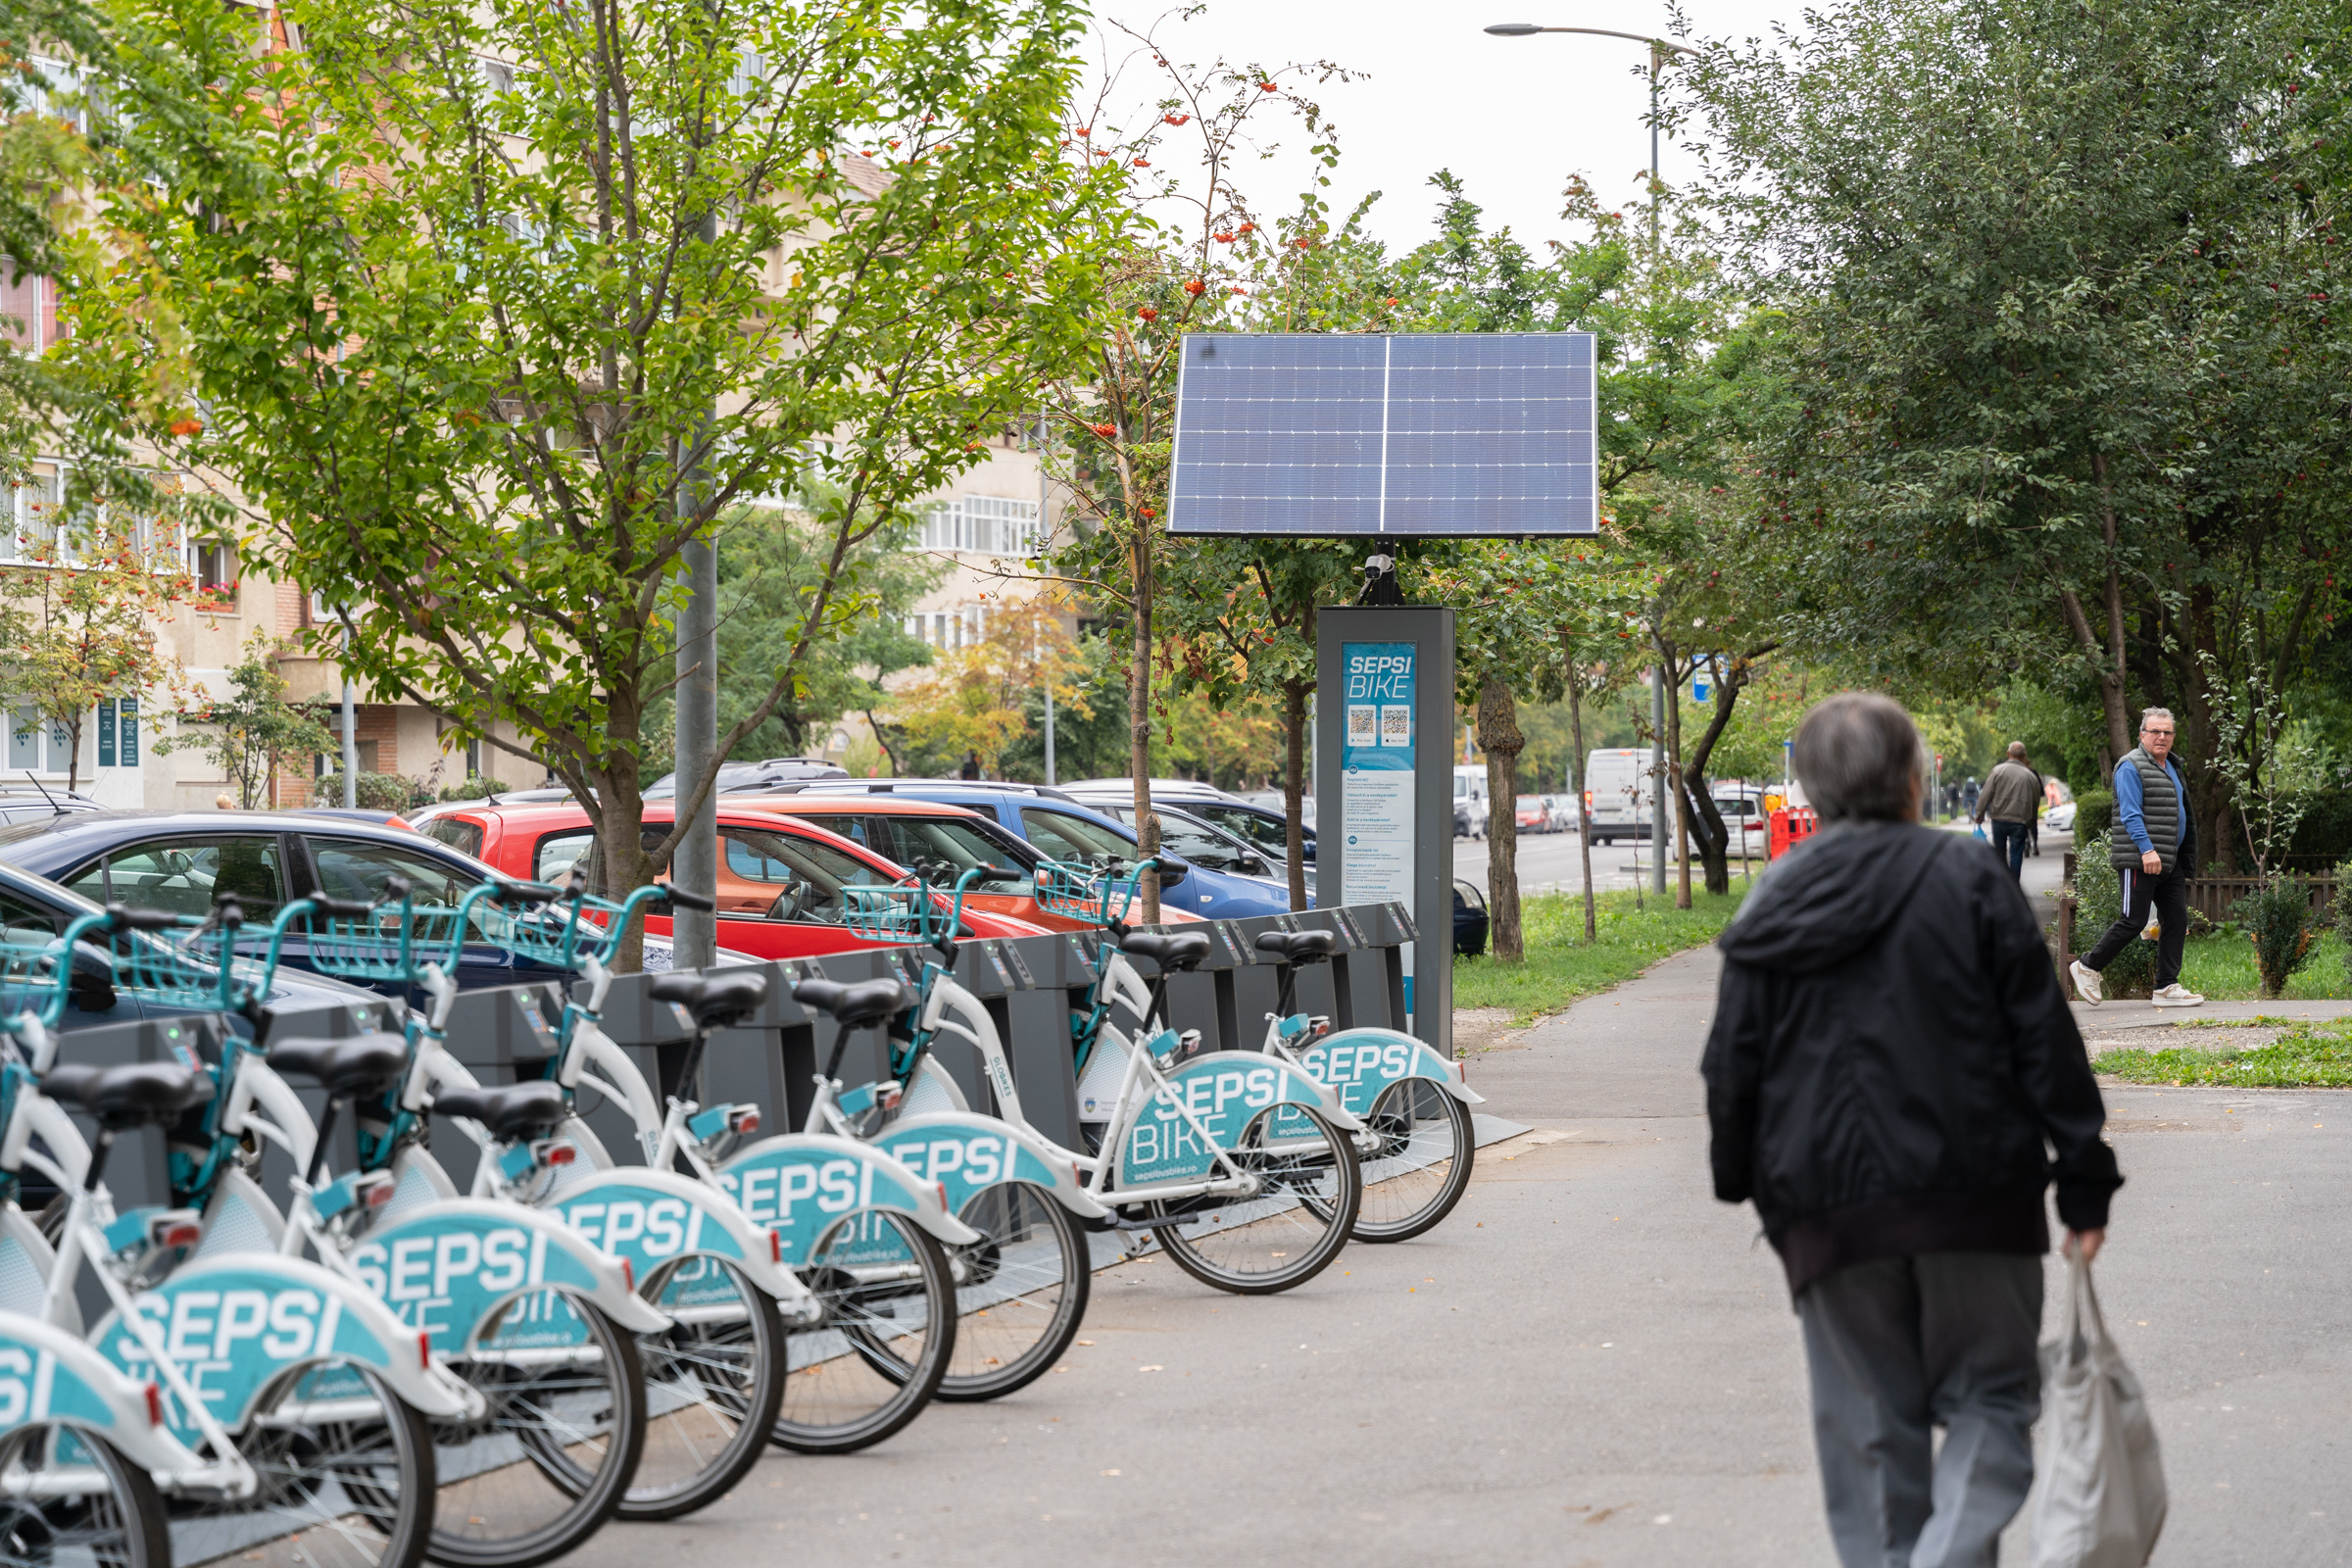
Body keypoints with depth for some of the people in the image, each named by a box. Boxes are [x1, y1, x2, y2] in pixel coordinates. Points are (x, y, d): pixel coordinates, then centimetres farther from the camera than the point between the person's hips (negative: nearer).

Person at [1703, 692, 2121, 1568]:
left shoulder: (1769, 913, 6)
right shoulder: (1968, 882, -2)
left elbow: (1733, 1069, 8)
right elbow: (2045, 1040, -4)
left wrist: (1743, 1185, 20)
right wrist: (2084, 1181, -1)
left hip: (1829, 1209, 2)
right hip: (1973, 1198, -2)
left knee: (1867, 1430, 12)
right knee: (1988, 1400, 7)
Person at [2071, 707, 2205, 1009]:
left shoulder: (2171, 767, 19)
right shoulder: (2131, 767, -9)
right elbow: (2130, 814, -18)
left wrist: (2186, 858, 24)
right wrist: (2147, 849, -28)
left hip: (2170, 860, 9)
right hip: (2139, 860, -9)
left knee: (2176, 920, 5)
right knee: (2134, 921, -8)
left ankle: (2167, 987, 9)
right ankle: (2087, 967, 6)